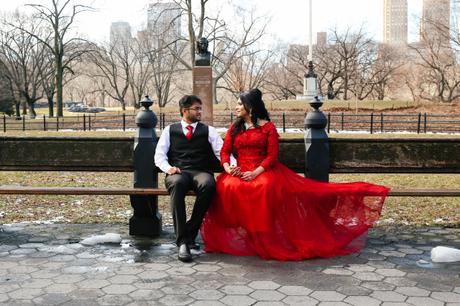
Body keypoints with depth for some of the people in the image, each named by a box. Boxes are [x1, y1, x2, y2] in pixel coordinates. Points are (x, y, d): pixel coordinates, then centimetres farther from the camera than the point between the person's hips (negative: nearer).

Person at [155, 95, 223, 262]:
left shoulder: (208, 130, 18)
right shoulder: (170, 130, 17)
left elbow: (222, 152, 6)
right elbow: (159, 155, 10)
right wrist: (168, 168, -11)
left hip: (201, 172, 1)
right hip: (178, 173, -1)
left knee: (208, 185, -37)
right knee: (177, 184, -38)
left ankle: (190, 233, -24)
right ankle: (182, 241, -39)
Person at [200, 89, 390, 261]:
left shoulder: (267, 127, 5)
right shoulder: (235, 128, 18)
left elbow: (272, 156, -4)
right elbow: (225, 152, 10)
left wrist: (256, 172, -19)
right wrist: (228, 167, -12)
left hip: (263, 171, -3)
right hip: (239, 172, 3)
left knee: (266, 187, -38)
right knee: (228, 187, -32)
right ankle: (234, 235, -20)